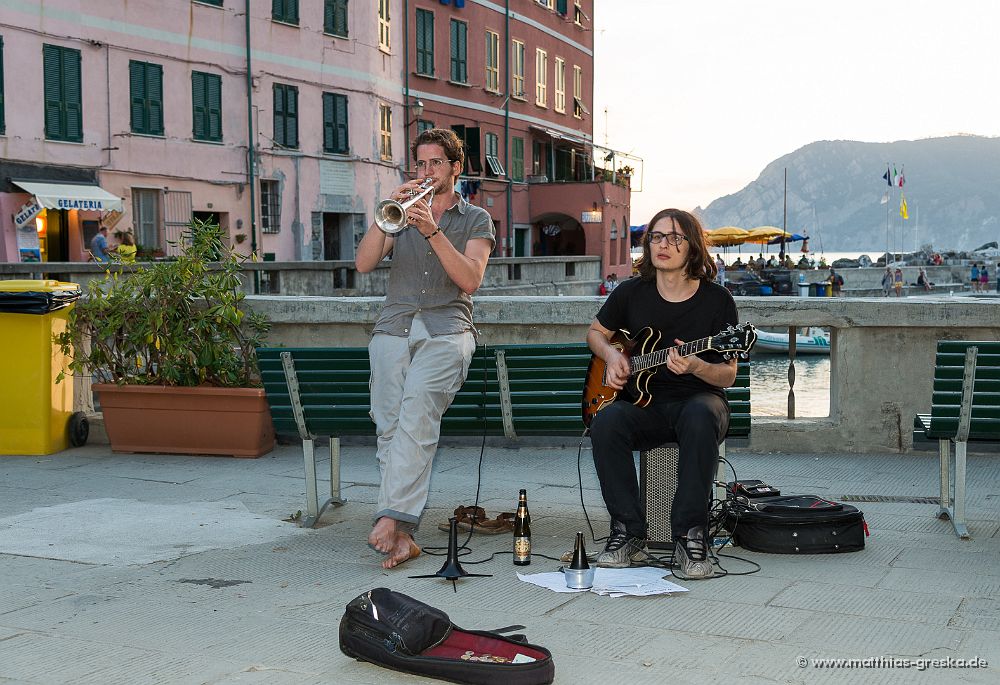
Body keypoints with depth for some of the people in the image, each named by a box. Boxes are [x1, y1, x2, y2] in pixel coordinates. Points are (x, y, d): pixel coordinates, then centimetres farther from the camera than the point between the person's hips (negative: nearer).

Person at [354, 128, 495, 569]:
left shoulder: (476, 220, 16)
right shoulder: (402, 213, 23)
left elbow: (471, 279, -2)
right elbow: (364, 264, 7)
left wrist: (432, 231, -12)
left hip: (445, 331, -3)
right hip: (393, 328, 3)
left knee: (416, 413, -28)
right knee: (389, 425, -16)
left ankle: (391, 519, -35)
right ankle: (402, 535, -17)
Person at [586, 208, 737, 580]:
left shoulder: (716, 299, -3)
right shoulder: (631, 293, 5)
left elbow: (728, 376, -3)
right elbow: (595, 333, 23)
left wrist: (695, 367, -25)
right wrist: (612, 355, 0)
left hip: (697, 398, -2)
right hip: (644, 402, 2)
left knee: (701, 418, -39)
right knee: (606, 422, -31)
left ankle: (689, 537, -30)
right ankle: (628, 533, -19)